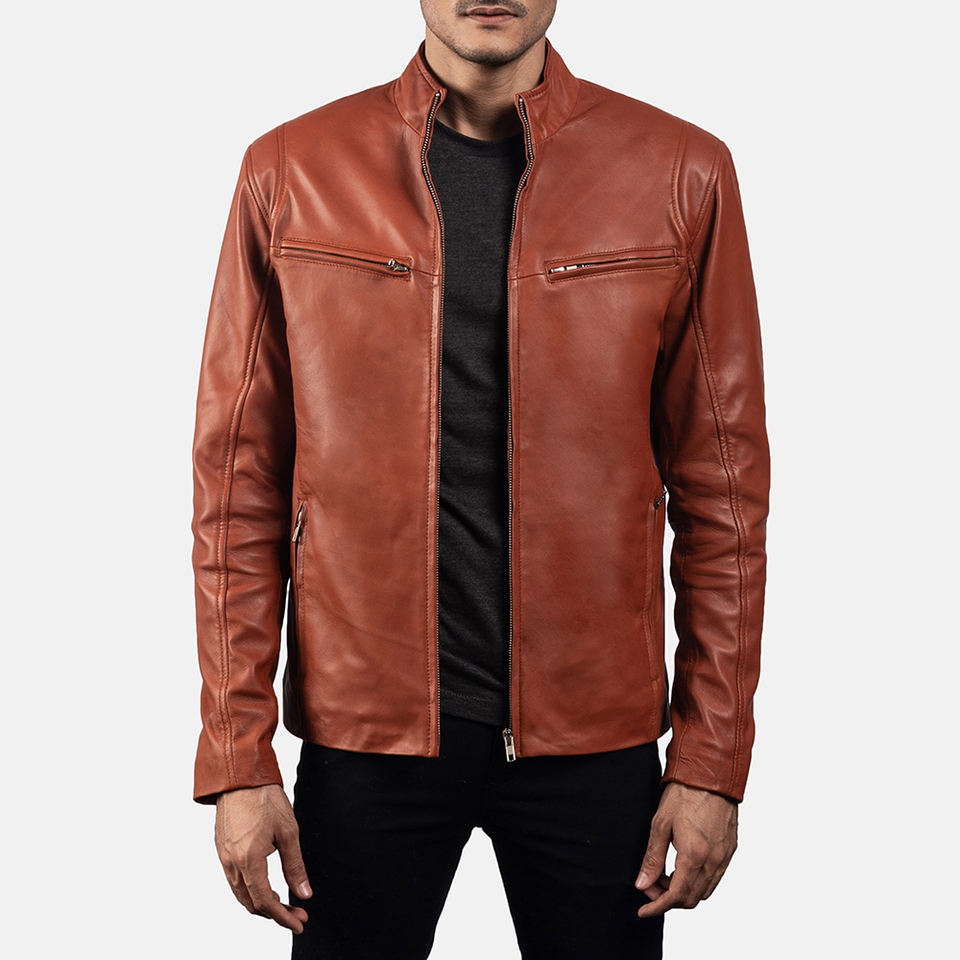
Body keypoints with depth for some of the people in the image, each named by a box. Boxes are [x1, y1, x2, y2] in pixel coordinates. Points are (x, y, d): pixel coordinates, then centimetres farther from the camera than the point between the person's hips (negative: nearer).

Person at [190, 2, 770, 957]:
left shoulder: (682, 174, -1)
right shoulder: (289, 173, -1)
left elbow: (722, 486, 1)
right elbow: (237, 483, 1)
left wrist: (712, 762, -1)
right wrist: (236, 761, -2)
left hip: (593, 734, 1)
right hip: (363, 733, 0)